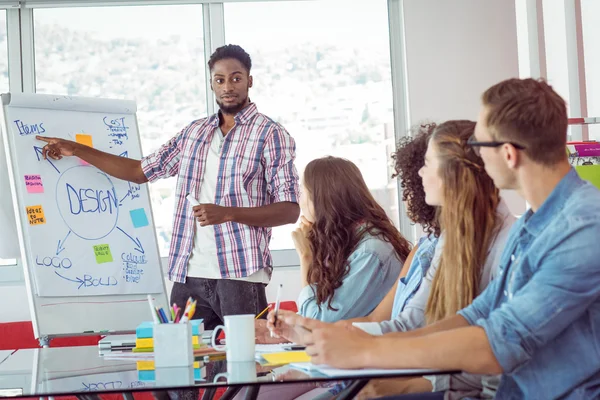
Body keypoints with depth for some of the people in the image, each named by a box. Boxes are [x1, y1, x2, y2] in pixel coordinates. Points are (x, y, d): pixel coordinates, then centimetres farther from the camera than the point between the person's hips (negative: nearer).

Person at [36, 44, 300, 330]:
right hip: (188, 275, 5)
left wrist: (228, 213, -18)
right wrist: (76, 150, 16)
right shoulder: (194, 133, 16)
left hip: (240, 274, -5)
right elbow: (140, 171, 21)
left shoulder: (271, 135, -1)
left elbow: (290, 211, -6)